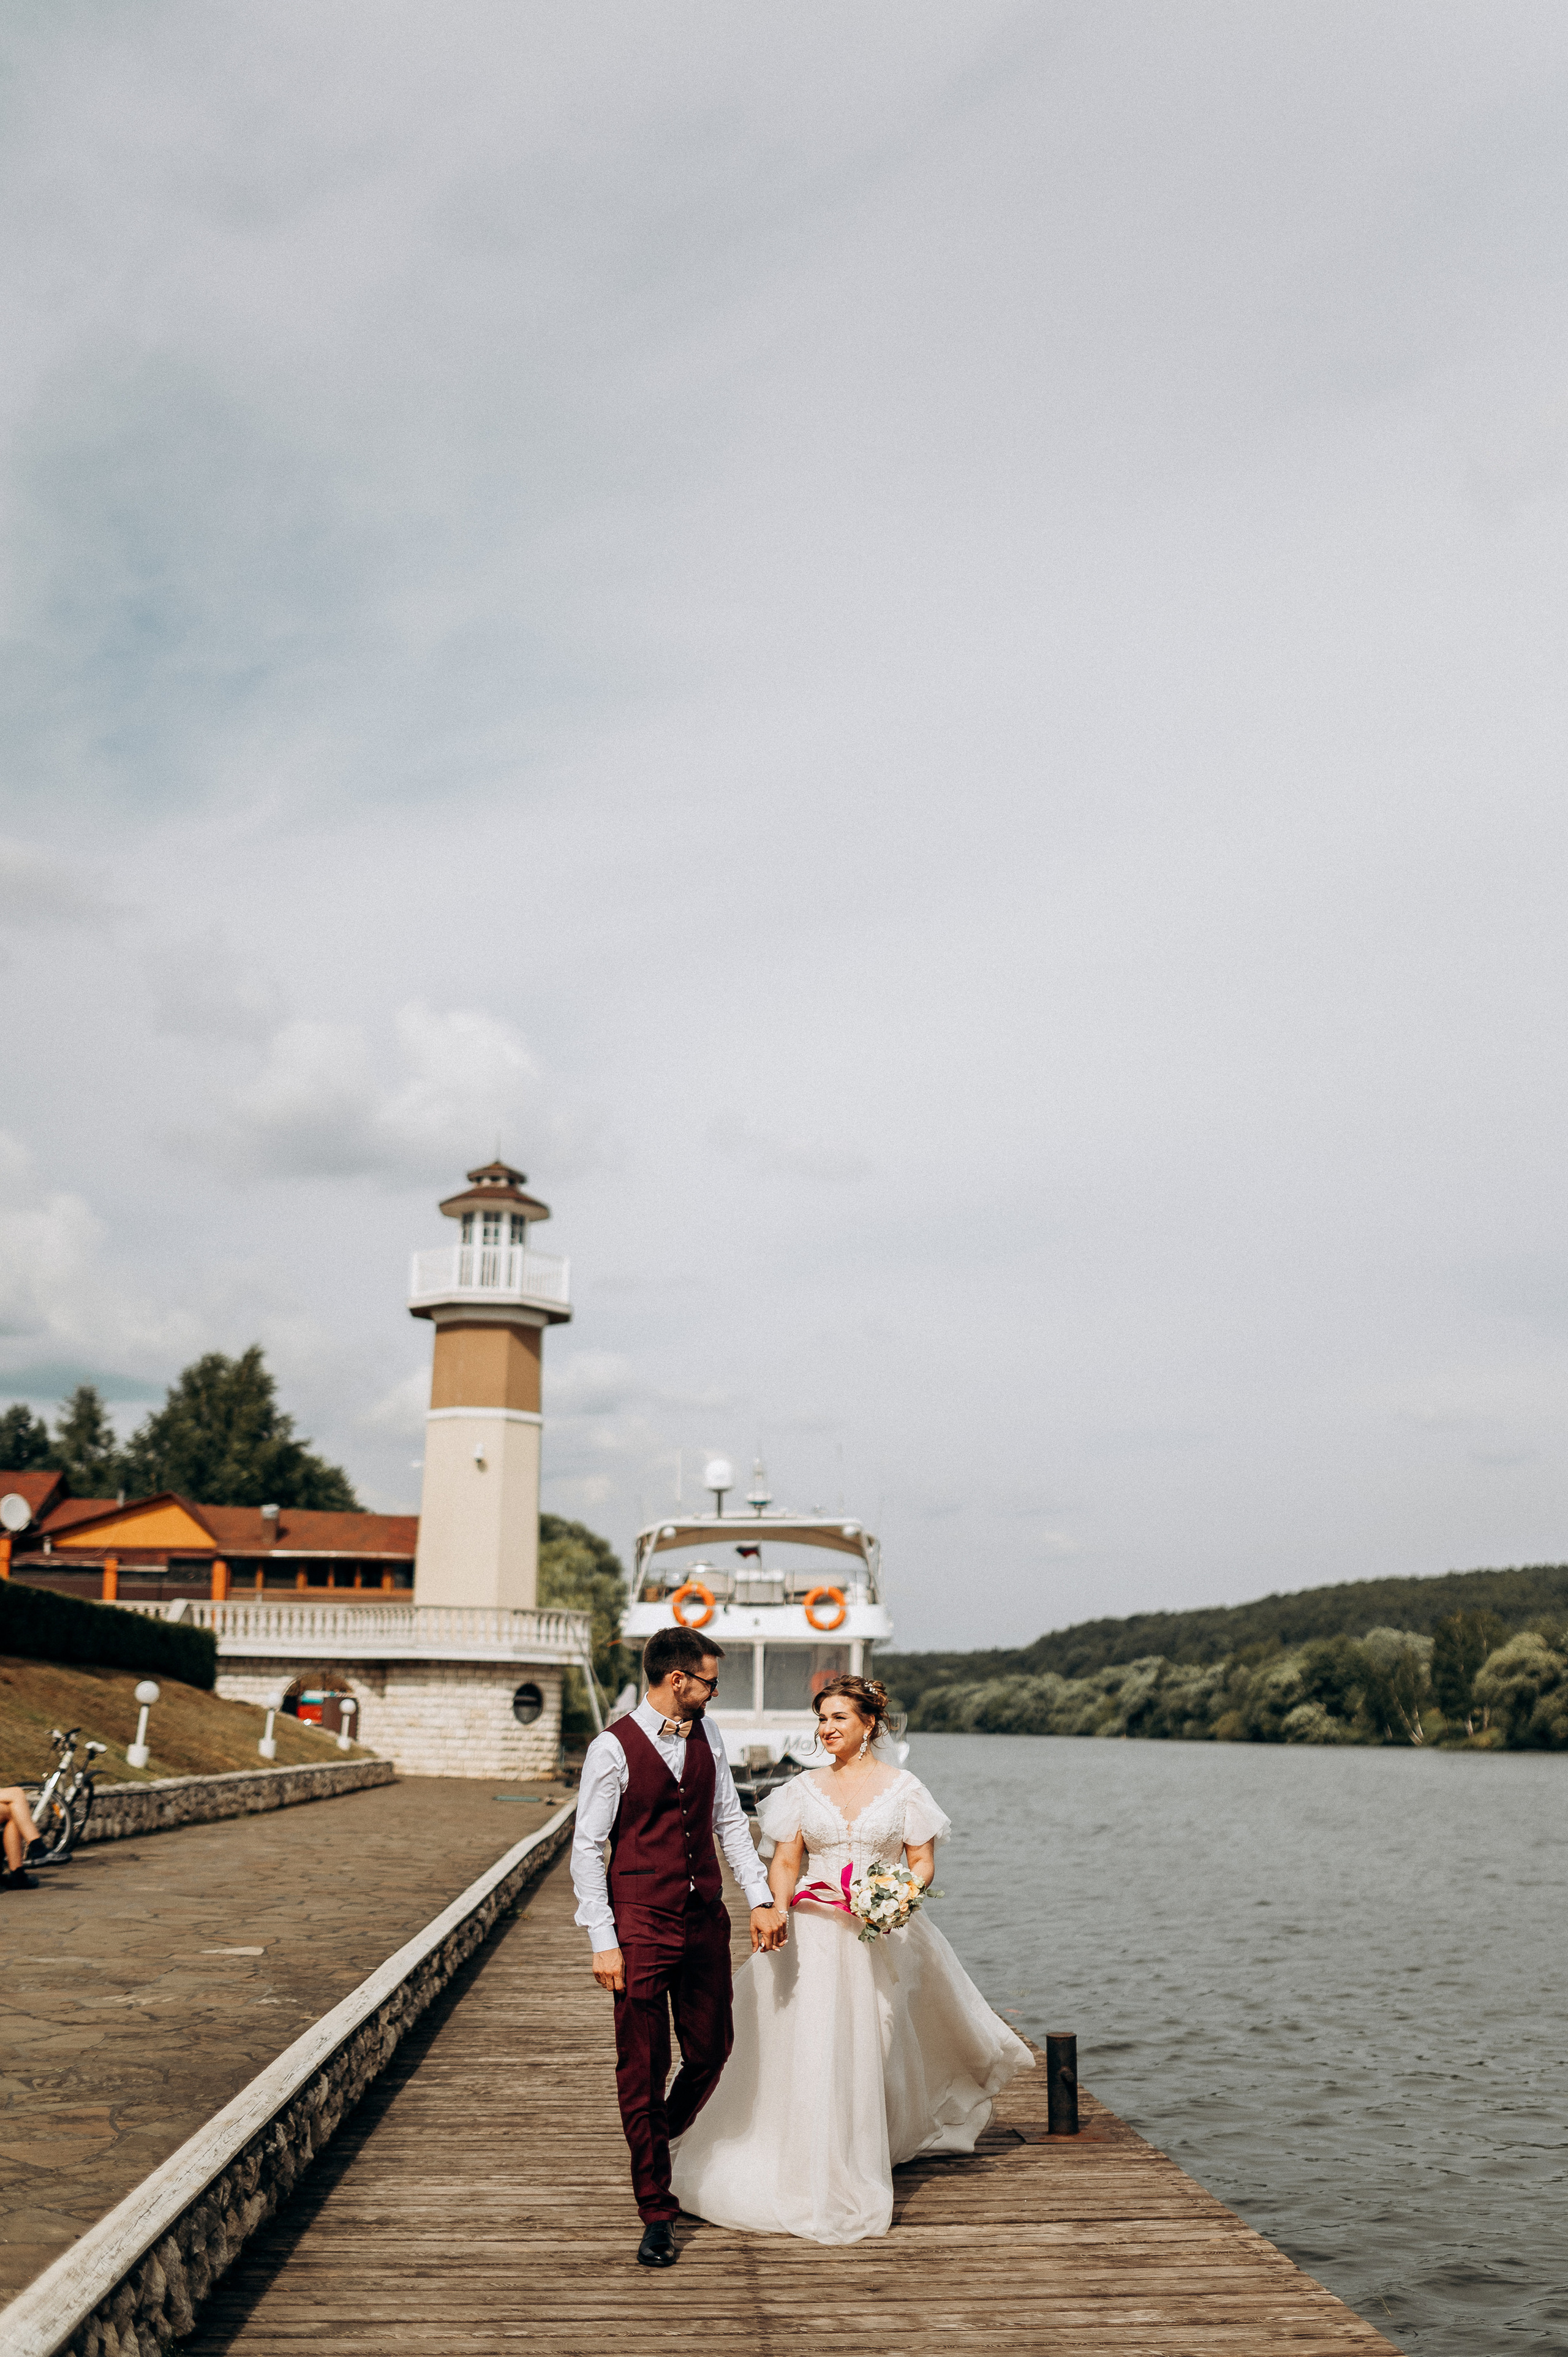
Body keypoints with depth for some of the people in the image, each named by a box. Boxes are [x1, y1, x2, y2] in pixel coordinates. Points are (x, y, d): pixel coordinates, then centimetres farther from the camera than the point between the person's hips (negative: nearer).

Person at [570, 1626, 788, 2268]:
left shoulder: (706, 1735, 6)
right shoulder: (613, 1748, -12)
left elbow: (730, 1821, 12)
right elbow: (587, 1849, -10)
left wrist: (761, 1898, 3)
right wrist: (603, 1942, -12)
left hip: (706, 1921, 5)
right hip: (641, 1927, -5)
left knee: (711, 2052, 12)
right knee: (643, 2070, 3)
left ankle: (660, 2143, 40)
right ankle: (656, 2211, 16)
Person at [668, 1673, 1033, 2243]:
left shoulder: (902, 1787, 0)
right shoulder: (804, 1788, 5)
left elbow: (922, 1863, 2)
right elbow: (785, 1863, 3)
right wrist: (776, 1911, -15)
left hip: (881, 1937, -1)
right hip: (816, 1934, 1)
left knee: (869, 2052, 4)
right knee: (808, 2050, -2)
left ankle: (855, 2180, 19)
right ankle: (813, 2175, 13)